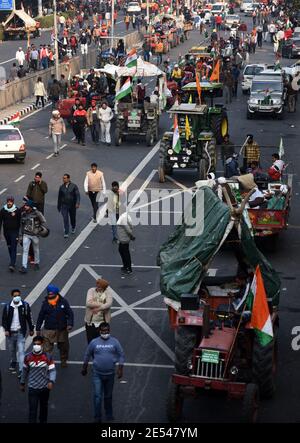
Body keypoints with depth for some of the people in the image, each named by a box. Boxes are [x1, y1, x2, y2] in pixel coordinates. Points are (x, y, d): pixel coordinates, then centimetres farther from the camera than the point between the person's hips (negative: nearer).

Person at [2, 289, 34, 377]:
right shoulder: (7, 306, -3)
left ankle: (21, 370, -11)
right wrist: (6, 330, -6)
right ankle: (13, 362, 43)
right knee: (11, 349, 17)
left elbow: (29, 318, 4)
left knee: (21, 350, -10)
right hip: (10, 332, 2)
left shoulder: (25, 305, -5)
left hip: (20, 332, -2)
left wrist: (31, 329, 8)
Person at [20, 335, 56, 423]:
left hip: (45, 387, 1)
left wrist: (51, 381, -26)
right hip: (32, 388, -1)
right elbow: (25, 371, 9)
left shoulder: (48, 357, -9)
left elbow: (52, 370, -9)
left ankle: (43, 421, 41)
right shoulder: (28, 357, -5)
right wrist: (22, 383, 16)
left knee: (44, 408, 20)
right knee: (32, 410, -6)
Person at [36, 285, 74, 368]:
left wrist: (70, 324, -17)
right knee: (47, 348, -7)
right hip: (48, 330, -1)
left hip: (62, 330, 1)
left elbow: (70, 314, -3)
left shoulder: (63, 301, -6)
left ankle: (63, 361, 35)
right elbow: (41, 317, 4)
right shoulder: (45, 303, -4)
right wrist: (38, 329, 6)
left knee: (63, 346, 15)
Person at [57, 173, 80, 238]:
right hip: (64, 205, 1)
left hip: (72, 205, -1)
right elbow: (59, 197, 11)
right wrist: (58, 206, 14)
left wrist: (77, 203, -26)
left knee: (72, 218, 15)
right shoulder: (61, 187, 3)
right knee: (65, 219, -8)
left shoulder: (74, 186, -5)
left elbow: (77, 195, -12)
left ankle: (73, 228, 44)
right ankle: (66, 233, -6)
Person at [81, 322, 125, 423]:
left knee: (108, 396, 15)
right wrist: (84, 368, 14)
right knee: (97, 396, -6)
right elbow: (87, 355, 8)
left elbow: (121, 355, 4)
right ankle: (97, 417, 4)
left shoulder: (114, 342, -3)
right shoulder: (94, 342, -4)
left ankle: (109, 415, 32)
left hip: (110, 374, 1)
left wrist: (120, 369, -3)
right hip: (97, 374, -1)